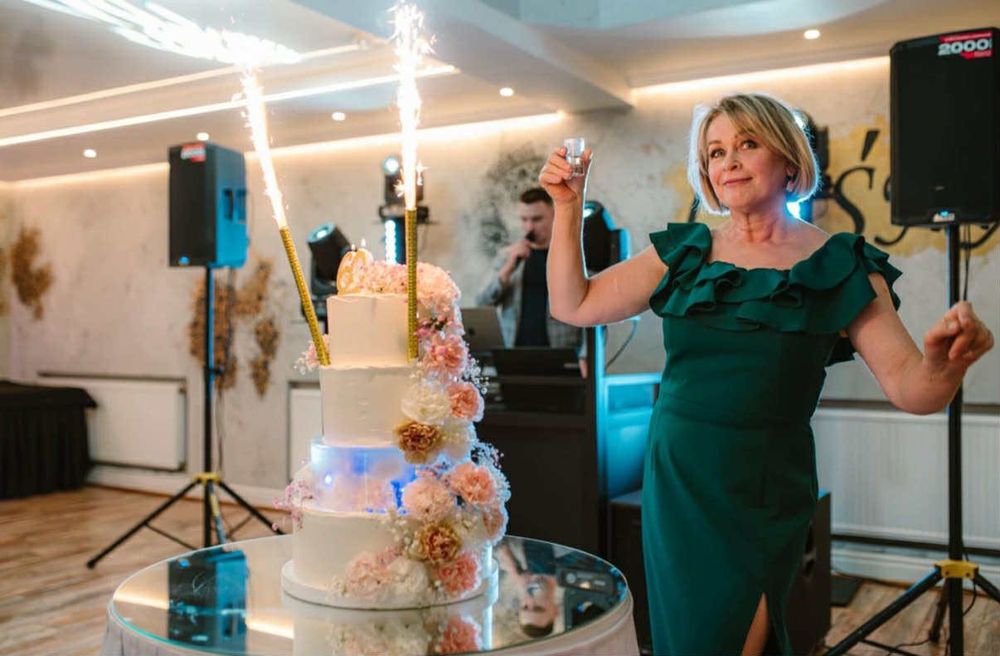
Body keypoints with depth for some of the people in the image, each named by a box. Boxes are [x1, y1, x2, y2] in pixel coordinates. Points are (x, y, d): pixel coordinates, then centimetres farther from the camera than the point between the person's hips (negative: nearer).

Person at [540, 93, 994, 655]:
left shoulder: (841, 267, -5)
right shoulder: (683, 252, 3)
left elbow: (909, 387, -11)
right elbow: (574, 305, 3)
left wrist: (943, 364, -33)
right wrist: (569, 207, -4)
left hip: (764, 497, -3)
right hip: (676, 482, 3)